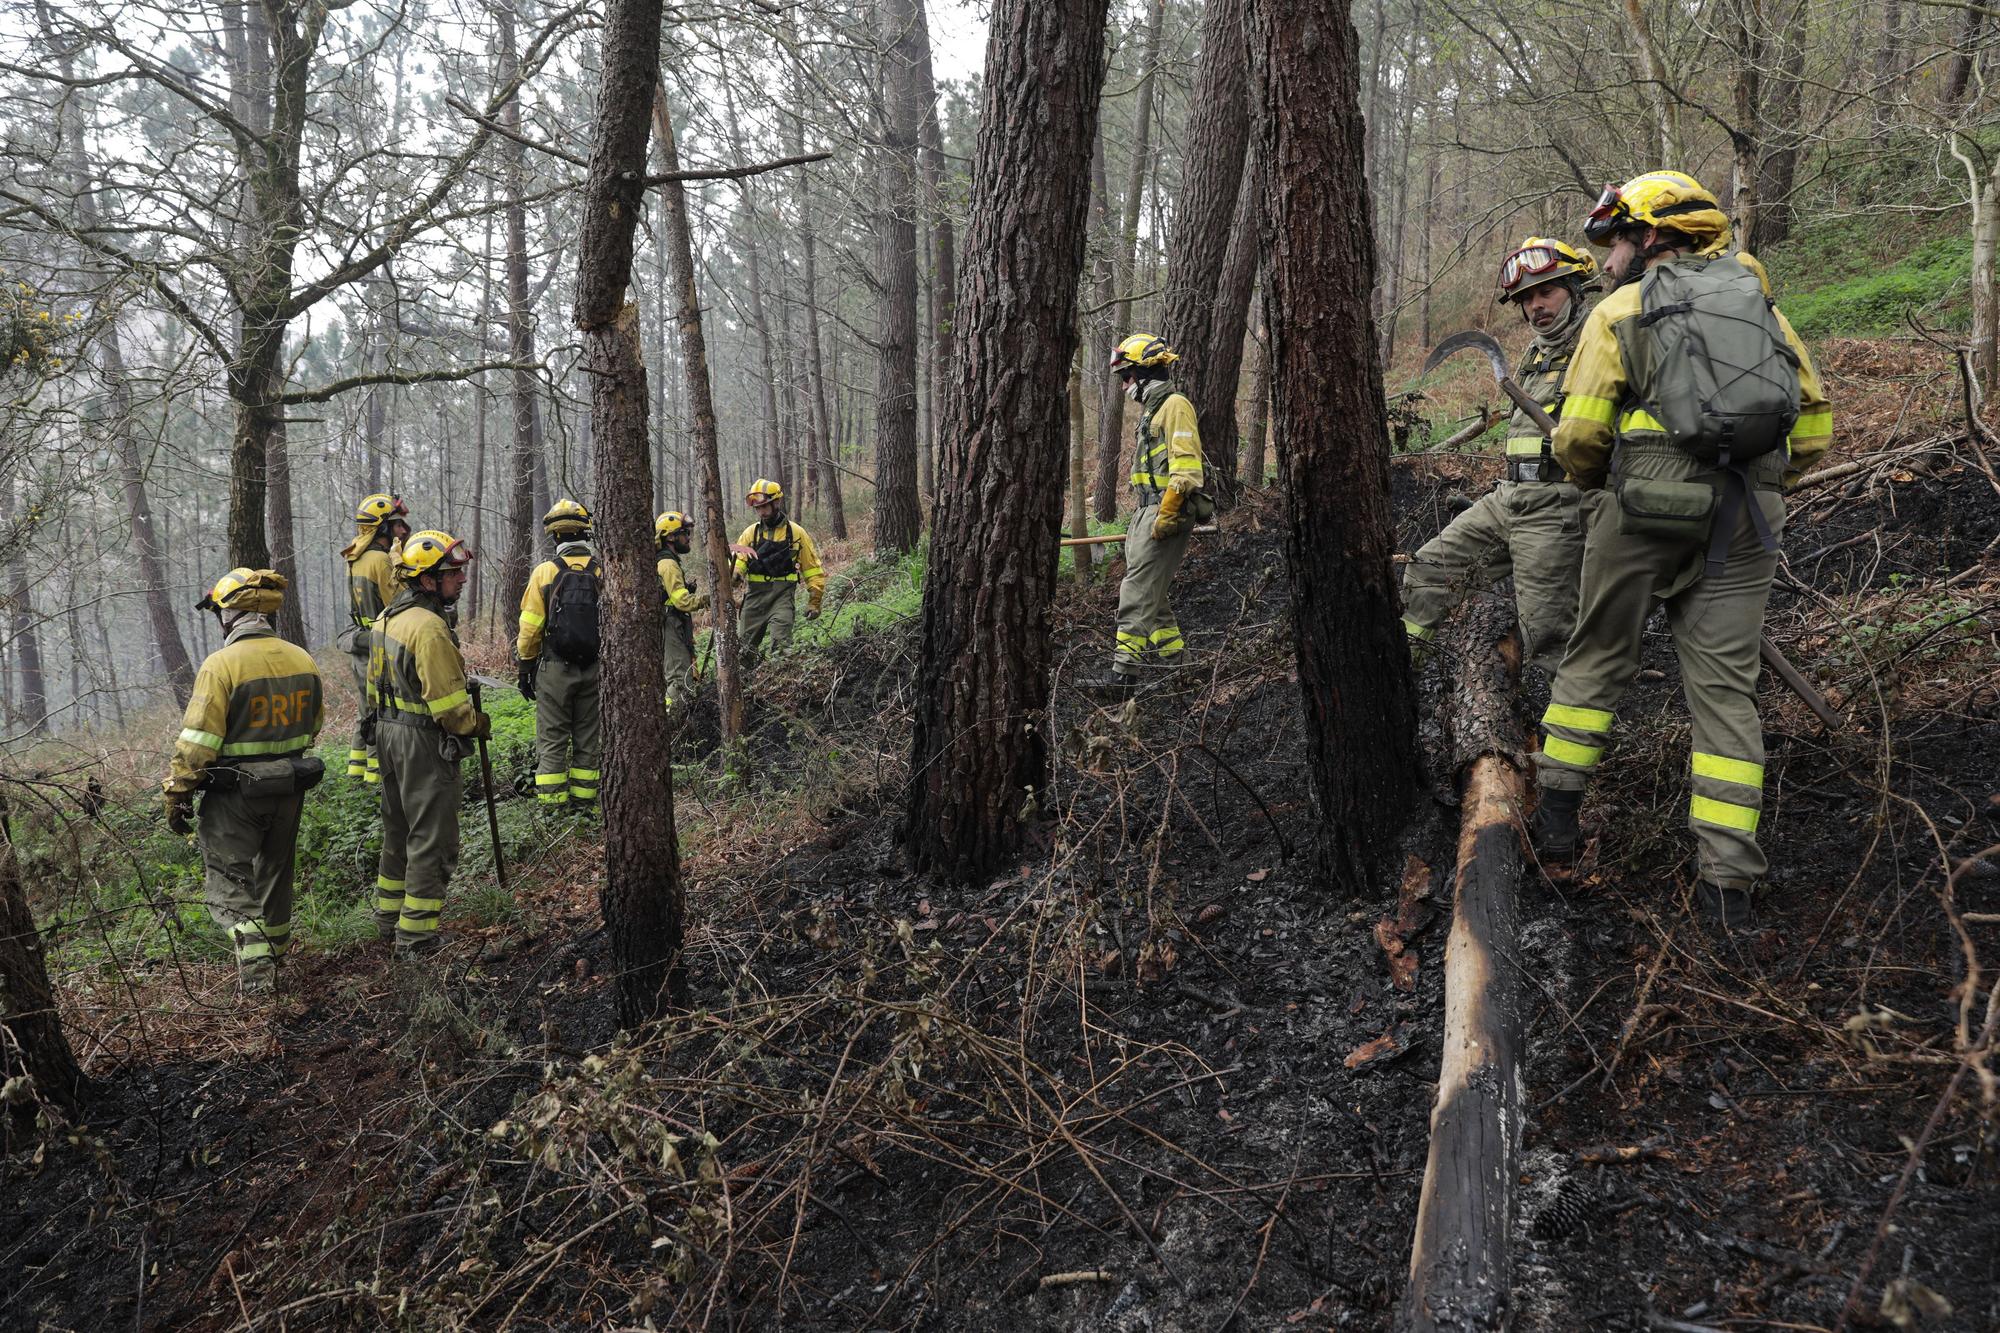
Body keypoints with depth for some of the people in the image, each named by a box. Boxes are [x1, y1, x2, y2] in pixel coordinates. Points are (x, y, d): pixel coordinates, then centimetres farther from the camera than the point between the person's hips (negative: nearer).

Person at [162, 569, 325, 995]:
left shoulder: (222, 664, -18)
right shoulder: (302, 660, 2)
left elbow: (198, 741, -17)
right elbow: (312, 727, 13)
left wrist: (177, 795, -8)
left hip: (235, 792, -6)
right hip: (290, 790, 6)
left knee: (229, 879, 3)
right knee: (274, 872, 21)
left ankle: (254, 963, -12)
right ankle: (274, 952, 36)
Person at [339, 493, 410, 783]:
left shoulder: (357, 559, 11)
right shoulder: (381, 559, -17)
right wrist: (398, 560, -12)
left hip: (362, 644, 9)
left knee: (367, 706, 18)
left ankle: (358, 764, 25)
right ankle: (378, 769, 1)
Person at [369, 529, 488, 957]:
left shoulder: (388, 618, 9)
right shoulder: (429, 628, -23)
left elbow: (374, 684, 18)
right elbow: (448, 702, -23)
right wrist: (479, 725, -7)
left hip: (389, 731, 10)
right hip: (425, 743, -10)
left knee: (399, 830, 21)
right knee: (432, 840, -2)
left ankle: (389, 918, 34)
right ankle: (416, 937, 3)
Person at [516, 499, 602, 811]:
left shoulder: (545, 572, -6)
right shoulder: (602, 571, -2)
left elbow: (530, 628, -4)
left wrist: (524, 668, 7)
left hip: (555, 668, -2)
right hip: (595, 668, 2)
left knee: (551, 738, 6)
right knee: (588, 738, 12)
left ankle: (552, 804, 5)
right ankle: (584, 800, 16)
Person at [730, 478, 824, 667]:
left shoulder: (796, 533, 3)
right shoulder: (750, 533, 9)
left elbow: (813, 570, 6)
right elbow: (738, 562, 2)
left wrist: (814, 602, 2)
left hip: (783, 595, -3)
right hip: (755, 595, 3)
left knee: (780, 646, -15)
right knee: (745, 647, 5)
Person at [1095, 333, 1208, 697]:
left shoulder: (1175, 406, -10)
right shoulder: (1151, 410, 22)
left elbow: (1185, 468, -19)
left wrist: (1165, 517, -23)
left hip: (1166, 513, -10)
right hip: (1148, 513, 10)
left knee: (1137, 594, -14)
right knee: (1151, 594, 13)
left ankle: (1124, 673, -17)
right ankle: (1174, 663, 21)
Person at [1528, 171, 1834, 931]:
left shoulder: (1620, 309, 5)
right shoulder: (1760, 304, 19)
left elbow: (1579, 435, -3)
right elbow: (1813, 425, 15)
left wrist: (1593, 484, 17)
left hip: (1645, 507, -3)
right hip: (1744, 522, 3)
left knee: (1596, 661, 13)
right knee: (1724, 685, 4)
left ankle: (1556, 821, 18)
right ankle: (1728, 882, 1)